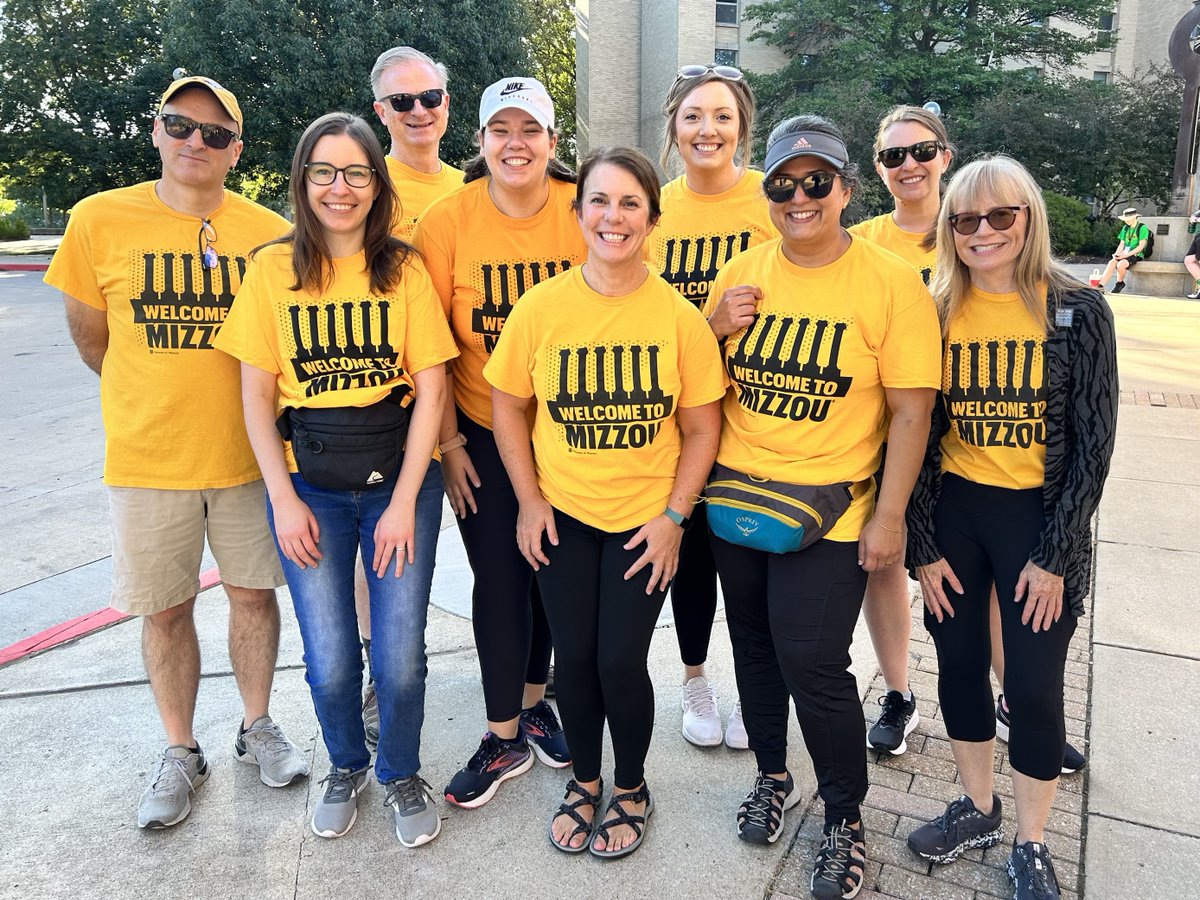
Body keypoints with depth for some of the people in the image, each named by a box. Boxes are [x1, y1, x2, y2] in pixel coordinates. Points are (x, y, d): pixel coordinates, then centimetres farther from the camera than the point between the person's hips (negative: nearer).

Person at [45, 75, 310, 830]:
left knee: (253, 593, 11)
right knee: (166, 609, 11)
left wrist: (232, 403, 7)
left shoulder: (271, 233, -4)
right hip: (147, 457, 0)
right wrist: (160, 402, 11)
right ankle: (182, 752, 30)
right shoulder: (100, 221, -4)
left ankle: (258, 727, 33)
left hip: (247, 453, 0)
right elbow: (91, 337, 6)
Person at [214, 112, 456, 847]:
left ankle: (401, 773, 31)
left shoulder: (404, 267, -1)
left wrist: (404, 500, -9)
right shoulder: (274, 268, 1)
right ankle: (346, 765, 37)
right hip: (308, 482, 1)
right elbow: (256, 394, 2)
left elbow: (431, 387, -4)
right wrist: (284, 499, -4)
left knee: (400, 660, 0)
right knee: (330, 665, 5)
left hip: (399, 476, 0)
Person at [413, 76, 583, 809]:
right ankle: (504, 737, 23)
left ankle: (535, 699, 38)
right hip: (482, 435, -1)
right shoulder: (447, 220, -9)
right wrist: (449, 443, -5)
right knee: (499, 581, 5)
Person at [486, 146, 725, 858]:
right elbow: (508, 407, 2)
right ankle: (585, 780, 37)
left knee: (620, 661, 0)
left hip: (646, 519, -1)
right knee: (574, 657, 9)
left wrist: (673, 516, -9)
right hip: (562, 514, 1)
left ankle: (632, 788, 31)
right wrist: (530, 501, -3)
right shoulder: (541, 306, -6)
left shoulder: (679, 316, -8)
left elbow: (702, 427, -3)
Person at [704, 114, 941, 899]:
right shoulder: (743, 274, 2)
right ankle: (773, 775, 42)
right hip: (735, 496, 5)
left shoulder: (893, 282, -10)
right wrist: (714, 327, -9)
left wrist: (889, 517, -12)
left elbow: (910, 410, -10)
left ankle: (846, 819, 23)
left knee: (814, 665, -3)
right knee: (756, 648, 17)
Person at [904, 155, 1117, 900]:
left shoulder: (1077, 310, -7)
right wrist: (923, 544, -2)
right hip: (954, 511, 3)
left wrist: (1054, 554, -10)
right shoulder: (936, 313, -1)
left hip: (1038, 514, -2)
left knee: (1034, 685, 3)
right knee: (959, 666, 13)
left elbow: (1093, 441, -7)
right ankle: (978, 808, 36)